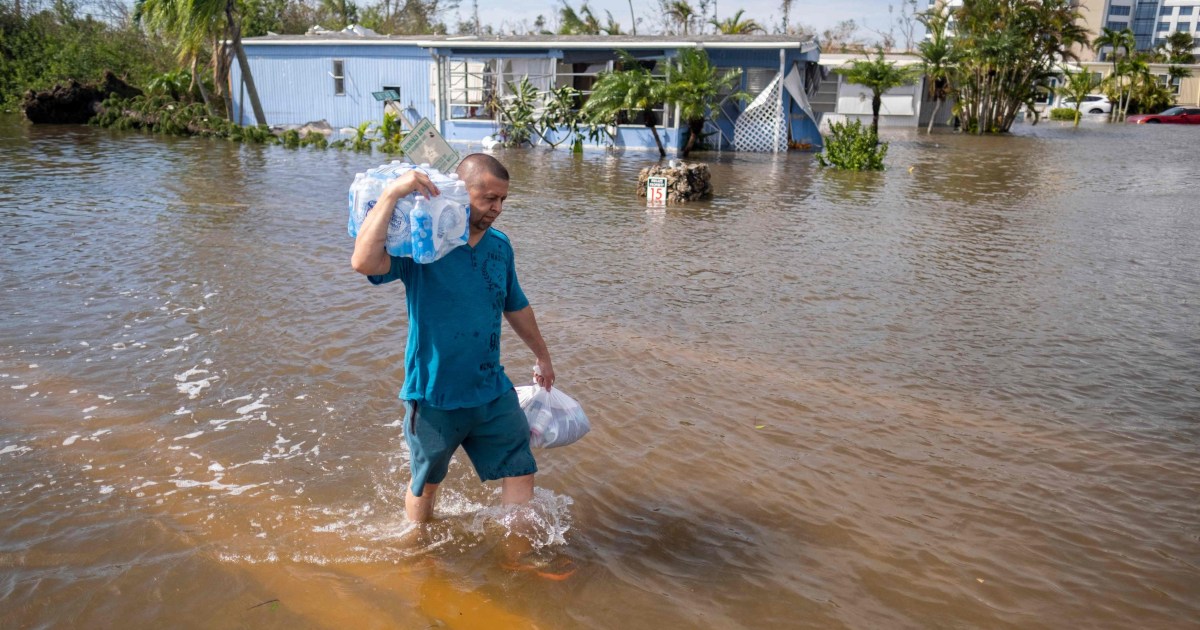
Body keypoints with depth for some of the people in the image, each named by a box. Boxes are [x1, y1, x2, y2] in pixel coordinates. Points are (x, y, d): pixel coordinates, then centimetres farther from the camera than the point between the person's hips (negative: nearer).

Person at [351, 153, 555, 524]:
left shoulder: (500, 246, 2)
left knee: (520, 473, 7)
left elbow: (516, 306, 17)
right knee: (426, 483, 17)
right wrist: (392, 194, -37)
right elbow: (364, 262, -36)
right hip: (434, 396, -4)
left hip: (493, 392, 4)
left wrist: (542, 356, 26)